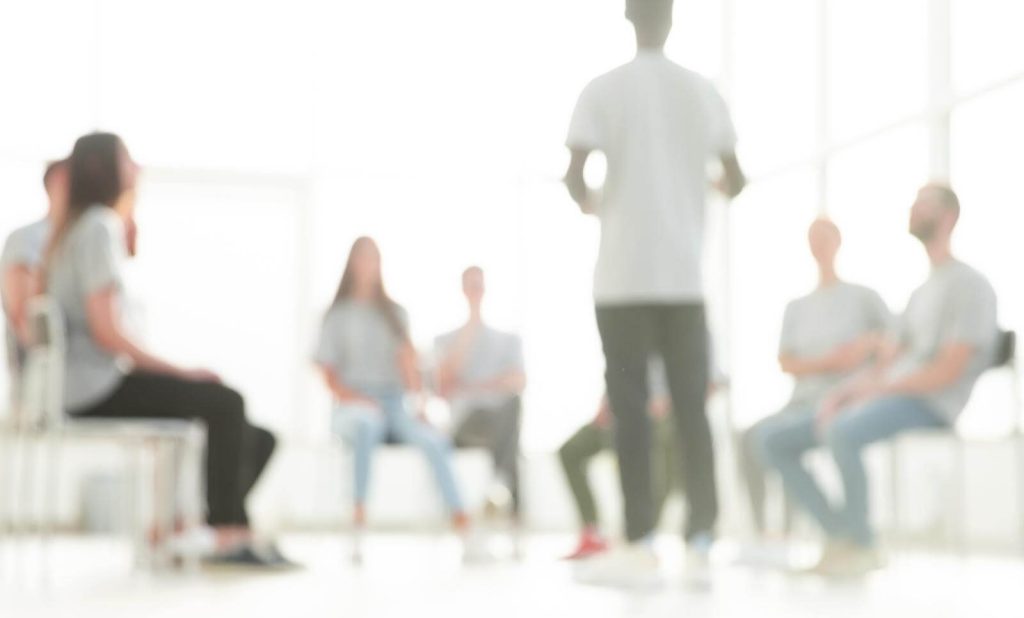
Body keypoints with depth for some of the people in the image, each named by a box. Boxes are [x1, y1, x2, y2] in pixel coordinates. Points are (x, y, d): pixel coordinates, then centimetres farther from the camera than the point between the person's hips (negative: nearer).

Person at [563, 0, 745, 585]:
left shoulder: (603, 91, -2)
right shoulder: (704, 91, 8)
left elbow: (574, 178, -9)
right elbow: (735, 180, 11)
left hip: (624, 277, -3)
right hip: (685, 276, 3)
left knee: (631, 410, -1)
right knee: (692, 410, 6)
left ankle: (641, 546, -2)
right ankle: (702, 542, 1)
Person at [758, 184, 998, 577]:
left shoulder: (970, 285, -3)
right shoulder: (922, 293, 27)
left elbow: (947, 373, -14)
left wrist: (873, 387, -17)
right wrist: (840, 393, 0)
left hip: (929, 407, -9)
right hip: (885, 399, 9)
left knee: (841, 433, -39)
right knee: (773, 442, -1)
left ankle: (863, 545, -21)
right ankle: (841, 534, -7)